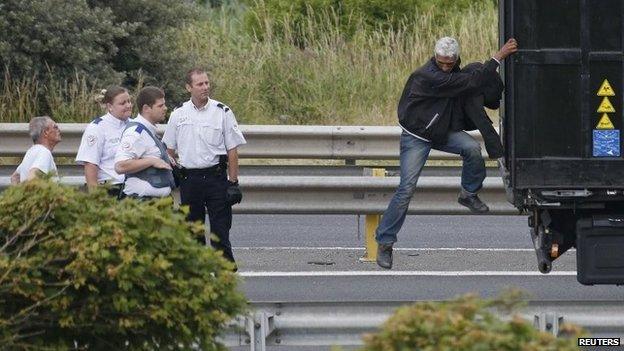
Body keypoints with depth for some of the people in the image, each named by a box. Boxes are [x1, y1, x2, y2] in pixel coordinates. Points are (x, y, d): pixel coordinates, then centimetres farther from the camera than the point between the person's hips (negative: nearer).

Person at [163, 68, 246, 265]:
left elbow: (232, 151, 0)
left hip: (215, 176, -3)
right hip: (189, 178, 3)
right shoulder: (178, 115, 7)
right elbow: (169, 149, 15)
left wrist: (233, 182, -5)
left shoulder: (222, 112, 0)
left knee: (220, 228, -7)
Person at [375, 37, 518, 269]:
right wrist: (498, 57, -31)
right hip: (416, 136, -7)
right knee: (407, 188, -13)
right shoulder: (428, 77, -30)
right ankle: (384, 242, -5)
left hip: (442, 132, 7)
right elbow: (470, 83, -32)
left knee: (472, 148, -21)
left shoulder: (453, 73, -2)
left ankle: (469, 194, 3)